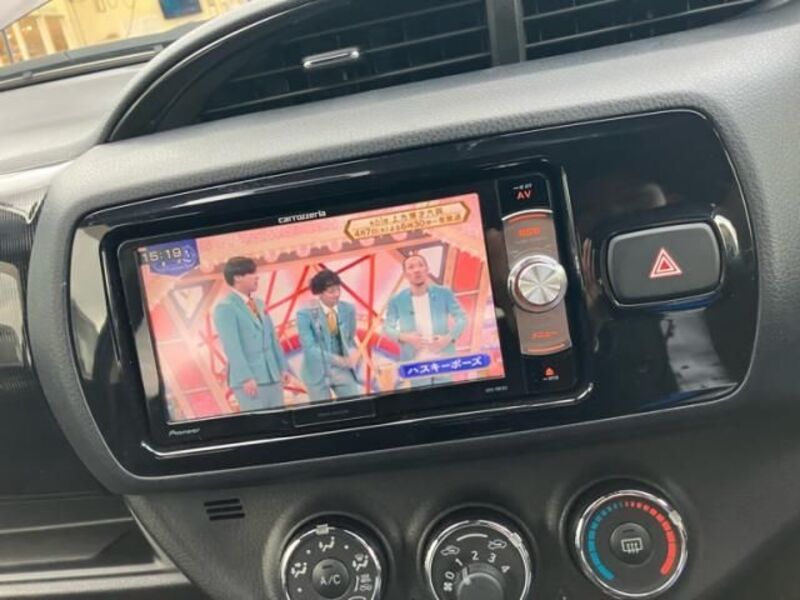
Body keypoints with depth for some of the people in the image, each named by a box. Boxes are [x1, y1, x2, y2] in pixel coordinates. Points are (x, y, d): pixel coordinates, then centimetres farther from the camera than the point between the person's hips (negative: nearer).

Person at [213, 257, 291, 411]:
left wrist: (283, 367, 13)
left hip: (273, 375, 7)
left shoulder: (259, 304, 14)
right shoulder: (225, 307, -9)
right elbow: (232, 346, -16)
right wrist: (246, 377, -21)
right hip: (249, 379, -7)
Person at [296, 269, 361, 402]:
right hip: (318, 371, -3)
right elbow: (309, 348, -17)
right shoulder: (305, 314, -12)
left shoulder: (348, 309, 0)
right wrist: (340, 360, -25)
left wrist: (353, 353, -13)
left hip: (343, 370, 3)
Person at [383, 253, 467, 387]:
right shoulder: (397, 300, -3)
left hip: (443, 360, 1)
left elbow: (461, 317, 3)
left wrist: (450, 337, -13)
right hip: (415, 363, -1)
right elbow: (387, 327, 3)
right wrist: (404, 337, -15)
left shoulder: (444, 293, -2)